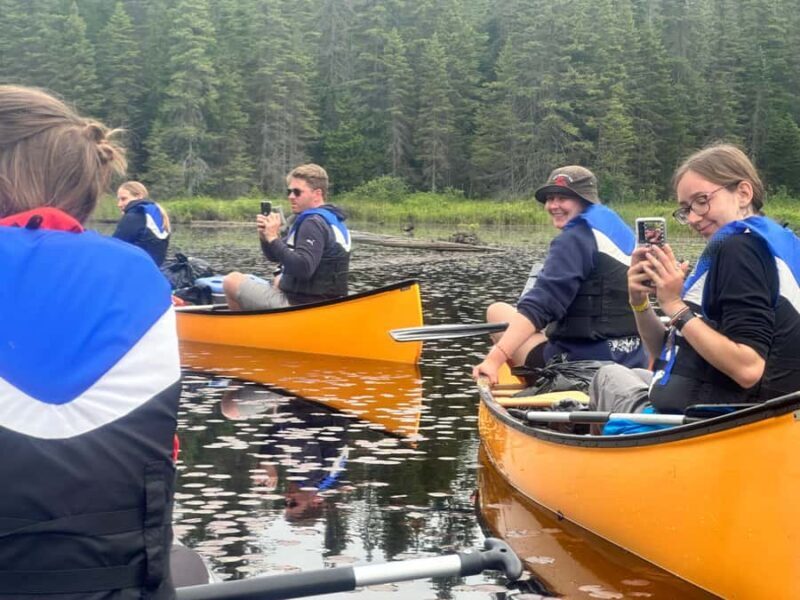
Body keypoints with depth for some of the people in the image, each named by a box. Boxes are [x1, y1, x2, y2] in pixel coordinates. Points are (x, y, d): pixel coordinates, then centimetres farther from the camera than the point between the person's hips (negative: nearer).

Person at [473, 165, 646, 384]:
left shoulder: (574, 240, -13)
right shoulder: (622, 233, 14)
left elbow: (540, 306, -25)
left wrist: (495, 358, -33)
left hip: (581, 362, -9)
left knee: (497, 311, 5)